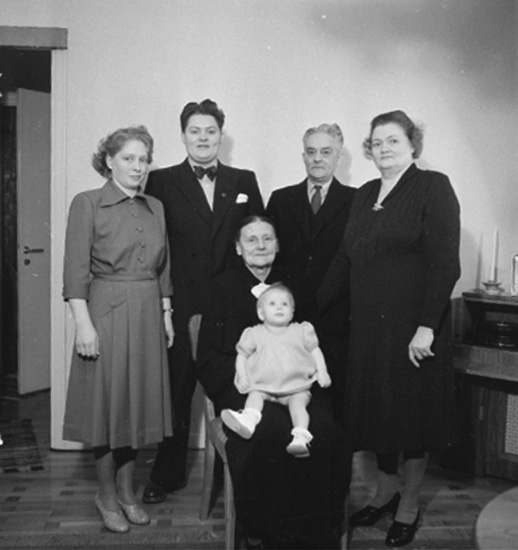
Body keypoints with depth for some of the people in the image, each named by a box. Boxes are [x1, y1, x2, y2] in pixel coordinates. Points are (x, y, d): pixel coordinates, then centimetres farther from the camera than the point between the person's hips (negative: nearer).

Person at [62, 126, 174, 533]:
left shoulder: (155, 208, 11)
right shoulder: (87, 204, -5)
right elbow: (75, 271, -10)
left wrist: (166, 313, 10)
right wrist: (84, 324, -16)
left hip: (148, 315, 5)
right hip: (106, 312, -5)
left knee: (139, 401, 10)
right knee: (107, 402, 4)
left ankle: (127, 491, 27)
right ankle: (107, 495, 22)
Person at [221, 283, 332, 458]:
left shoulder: (300, 331, 10)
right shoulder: (255, 334, 8)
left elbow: (315, 351, 14)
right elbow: (242, 355, 12)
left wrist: (322, 372, 0)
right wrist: (242, 376, -5)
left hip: (296, 387, -1)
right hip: (264, 386, 1)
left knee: (297, 402, -29)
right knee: (254, 395, -28)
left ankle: (301, 438, -44)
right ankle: (248, 421, -53)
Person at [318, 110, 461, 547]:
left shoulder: (433, 187, -7)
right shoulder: (365, 195, 12)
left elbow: (445, 262, -14)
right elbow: (344, 259, 13)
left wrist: (427, 327, -19)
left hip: (412, 326, -6)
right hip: (368, 326, 6)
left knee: (413, 409, 7)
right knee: (375, 407, 14)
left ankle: (409, 506, 25)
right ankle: (386, 491, 34)